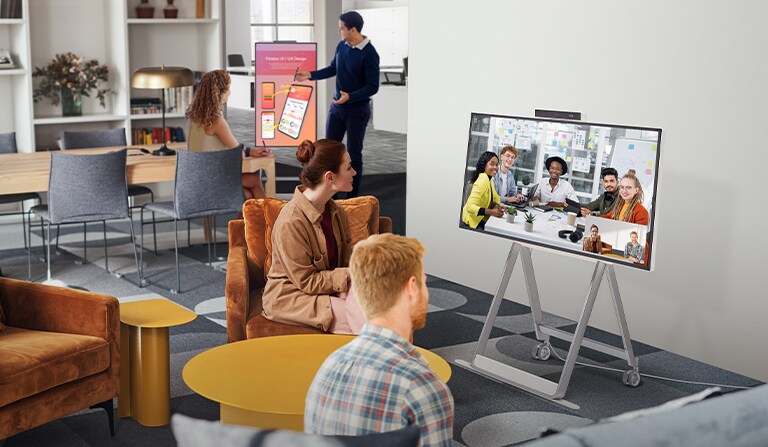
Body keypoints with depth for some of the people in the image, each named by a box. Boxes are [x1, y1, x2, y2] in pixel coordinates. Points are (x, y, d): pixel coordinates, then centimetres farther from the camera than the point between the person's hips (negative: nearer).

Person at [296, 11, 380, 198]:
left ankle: (352, 196, 13)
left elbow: (373, 86, -19)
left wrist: (350, 97, -29)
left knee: (354, 154, 2)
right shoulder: (342, 46, 1)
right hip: (337, 106, 6)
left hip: (357, 110, -6)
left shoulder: (369, 54, -19)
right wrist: (310, 75, 7)